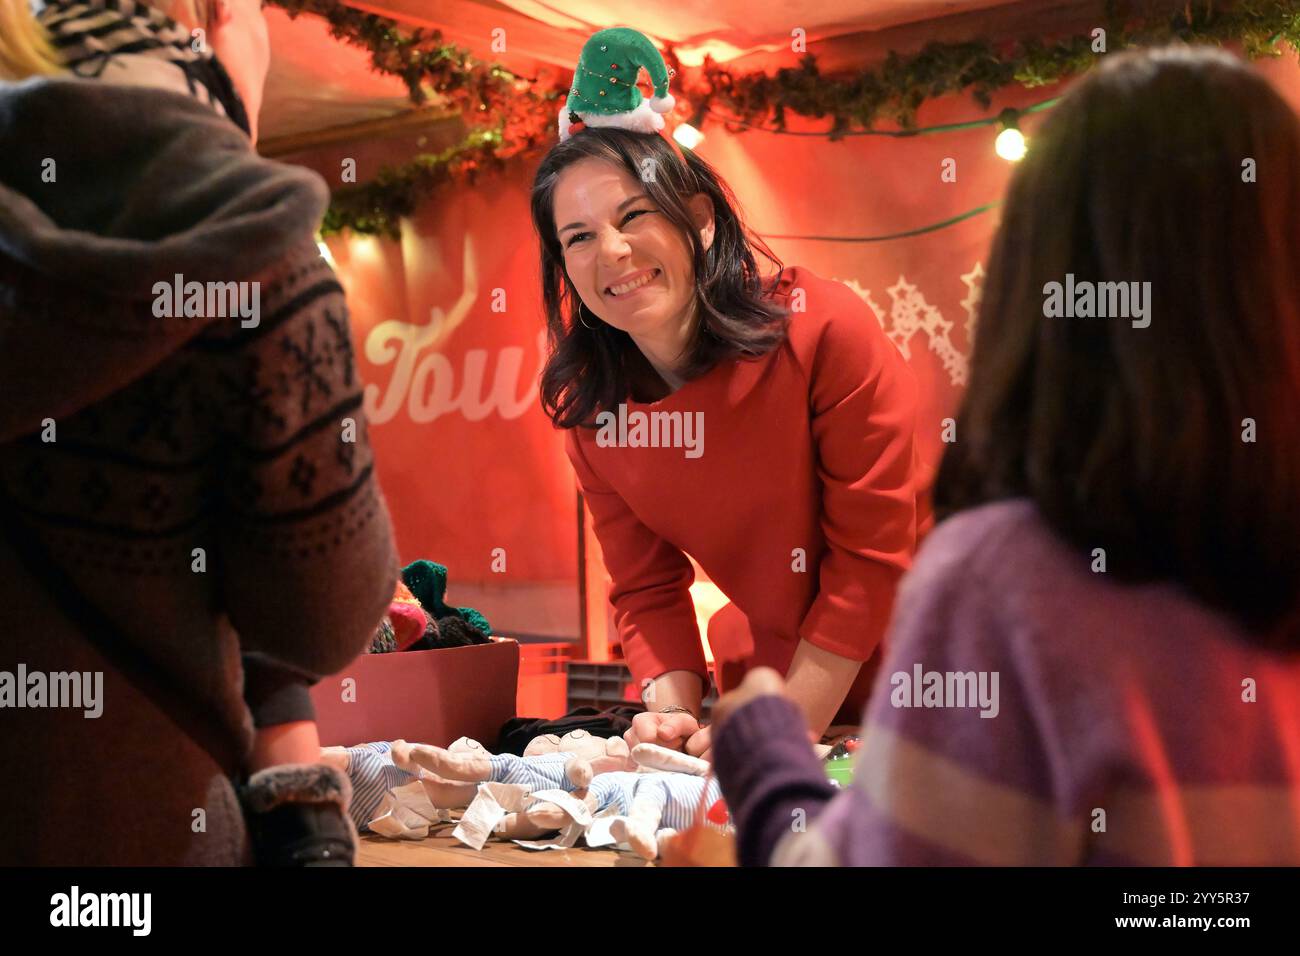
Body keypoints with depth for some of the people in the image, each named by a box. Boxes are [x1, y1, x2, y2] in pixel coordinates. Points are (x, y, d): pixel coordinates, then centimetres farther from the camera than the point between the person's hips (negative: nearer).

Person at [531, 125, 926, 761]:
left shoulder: (825, 331, -22)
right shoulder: (588, 409, -8)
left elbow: (873, 555, -19)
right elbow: (648, 589, 0)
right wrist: (672, 715, -17)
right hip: (763, 680, 5)